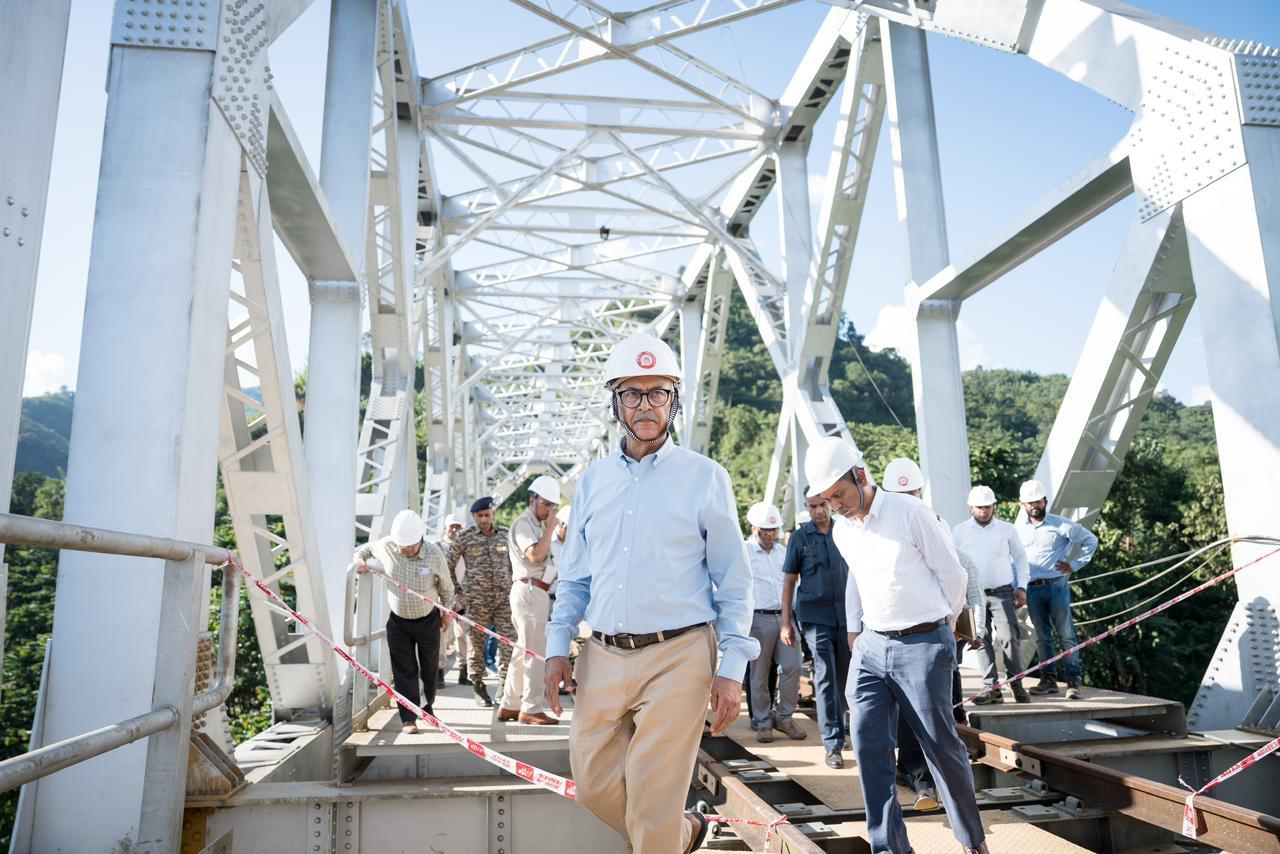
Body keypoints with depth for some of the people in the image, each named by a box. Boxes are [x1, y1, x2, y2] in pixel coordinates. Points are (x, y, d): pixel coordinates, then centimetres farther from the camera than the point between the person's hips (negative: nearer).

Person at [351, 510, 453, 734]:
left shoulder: (434, 554, -20)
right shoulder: (386, 546, -16)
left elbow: (446, 586, -3)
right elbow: (367, 547, 8)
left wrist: (446, 613, 7)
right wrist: (359, 559, -14)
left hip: (428, 620, 0)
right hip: (398, 621, 1)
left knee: (429, 668, 15)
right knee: (404, 670, -3)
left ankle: (428, 705, 37)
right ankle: (408, 718, 2)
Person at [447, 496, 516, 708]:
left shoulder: (504, 534, 7)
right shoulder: (464, 538, -1)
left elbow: (514, 563, 19)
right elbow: (448, 567, 6)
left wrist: (514, 588, 12)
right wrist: (457, 593, 2)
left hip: (504, 597, 2)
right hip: (476, 600, -2)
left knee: (508, 643, -2)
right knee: (477, 645, 5)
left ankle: (505, 687, 8)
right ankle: (479, 689, 18)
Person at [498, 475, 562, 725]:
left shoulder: (538, 525, 22)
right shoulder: (523, 524, -9)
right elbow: (535, 555, -23)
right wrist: (550, 528, -14)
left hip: (538, 593, 10)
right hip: (530, 591, -10)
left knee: (524, 651, 12)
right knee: (535, 651, -9)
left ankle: (510, 706, 17)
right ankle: (532, 709, -6)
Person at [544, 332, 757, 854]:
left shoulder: (705, 478, -2)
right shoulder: (592, 481, 10)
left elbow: (734, 582, -2)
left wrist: (731, 668, -7)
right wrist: (557, 647, 8)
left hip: (677, 658, -4)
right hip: (602, 658, 5)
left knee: (652, 803, 1)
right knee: (594, 786, 12)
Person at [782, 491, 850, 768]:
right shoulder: (800, 537, 1)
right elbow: (789, 581, 4)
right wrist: (786, 623, 1)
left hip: (846, 617, 2)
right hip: (815, 617, -2)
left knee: (843, 677, 12)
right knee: (825, 678, -5)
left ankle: (839, 726, 33)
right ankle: (833, 744, 0)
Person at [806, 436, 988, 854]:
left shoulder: (911, 512, -12)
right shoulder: (841, 530, 7)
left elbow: (953, 575, -3)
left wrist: (941, 627, 8)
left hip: (922, 646, -5)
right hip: (870, 646, 6)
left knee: (942, 746, 4)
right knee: (868, 746, -1)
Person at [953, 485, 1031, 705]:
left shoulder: (1007, 529, 7)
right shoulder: (960, 531, 6)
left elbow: (1020, 557, 13)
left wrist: (1022, 587, 5)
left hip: (1002, 593, 0)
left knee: (1010, 638, -8)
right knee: (982, 639, 0)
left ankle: (1017, 684, 5)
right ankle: (992, 687, 5)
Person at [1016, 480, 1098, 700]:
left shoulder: (1061, 525, -1)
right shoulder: (1018, 528, 10)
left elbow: (1091, 540, 5)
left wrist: (1075, 565, 0)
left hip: (1057, 585, -3)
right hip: (1032, 589, 3)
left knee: (1066, 634, -3)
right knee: (1042, 637, 7)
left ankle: (1073, 681, 2)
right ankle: (1048, 680, 14)